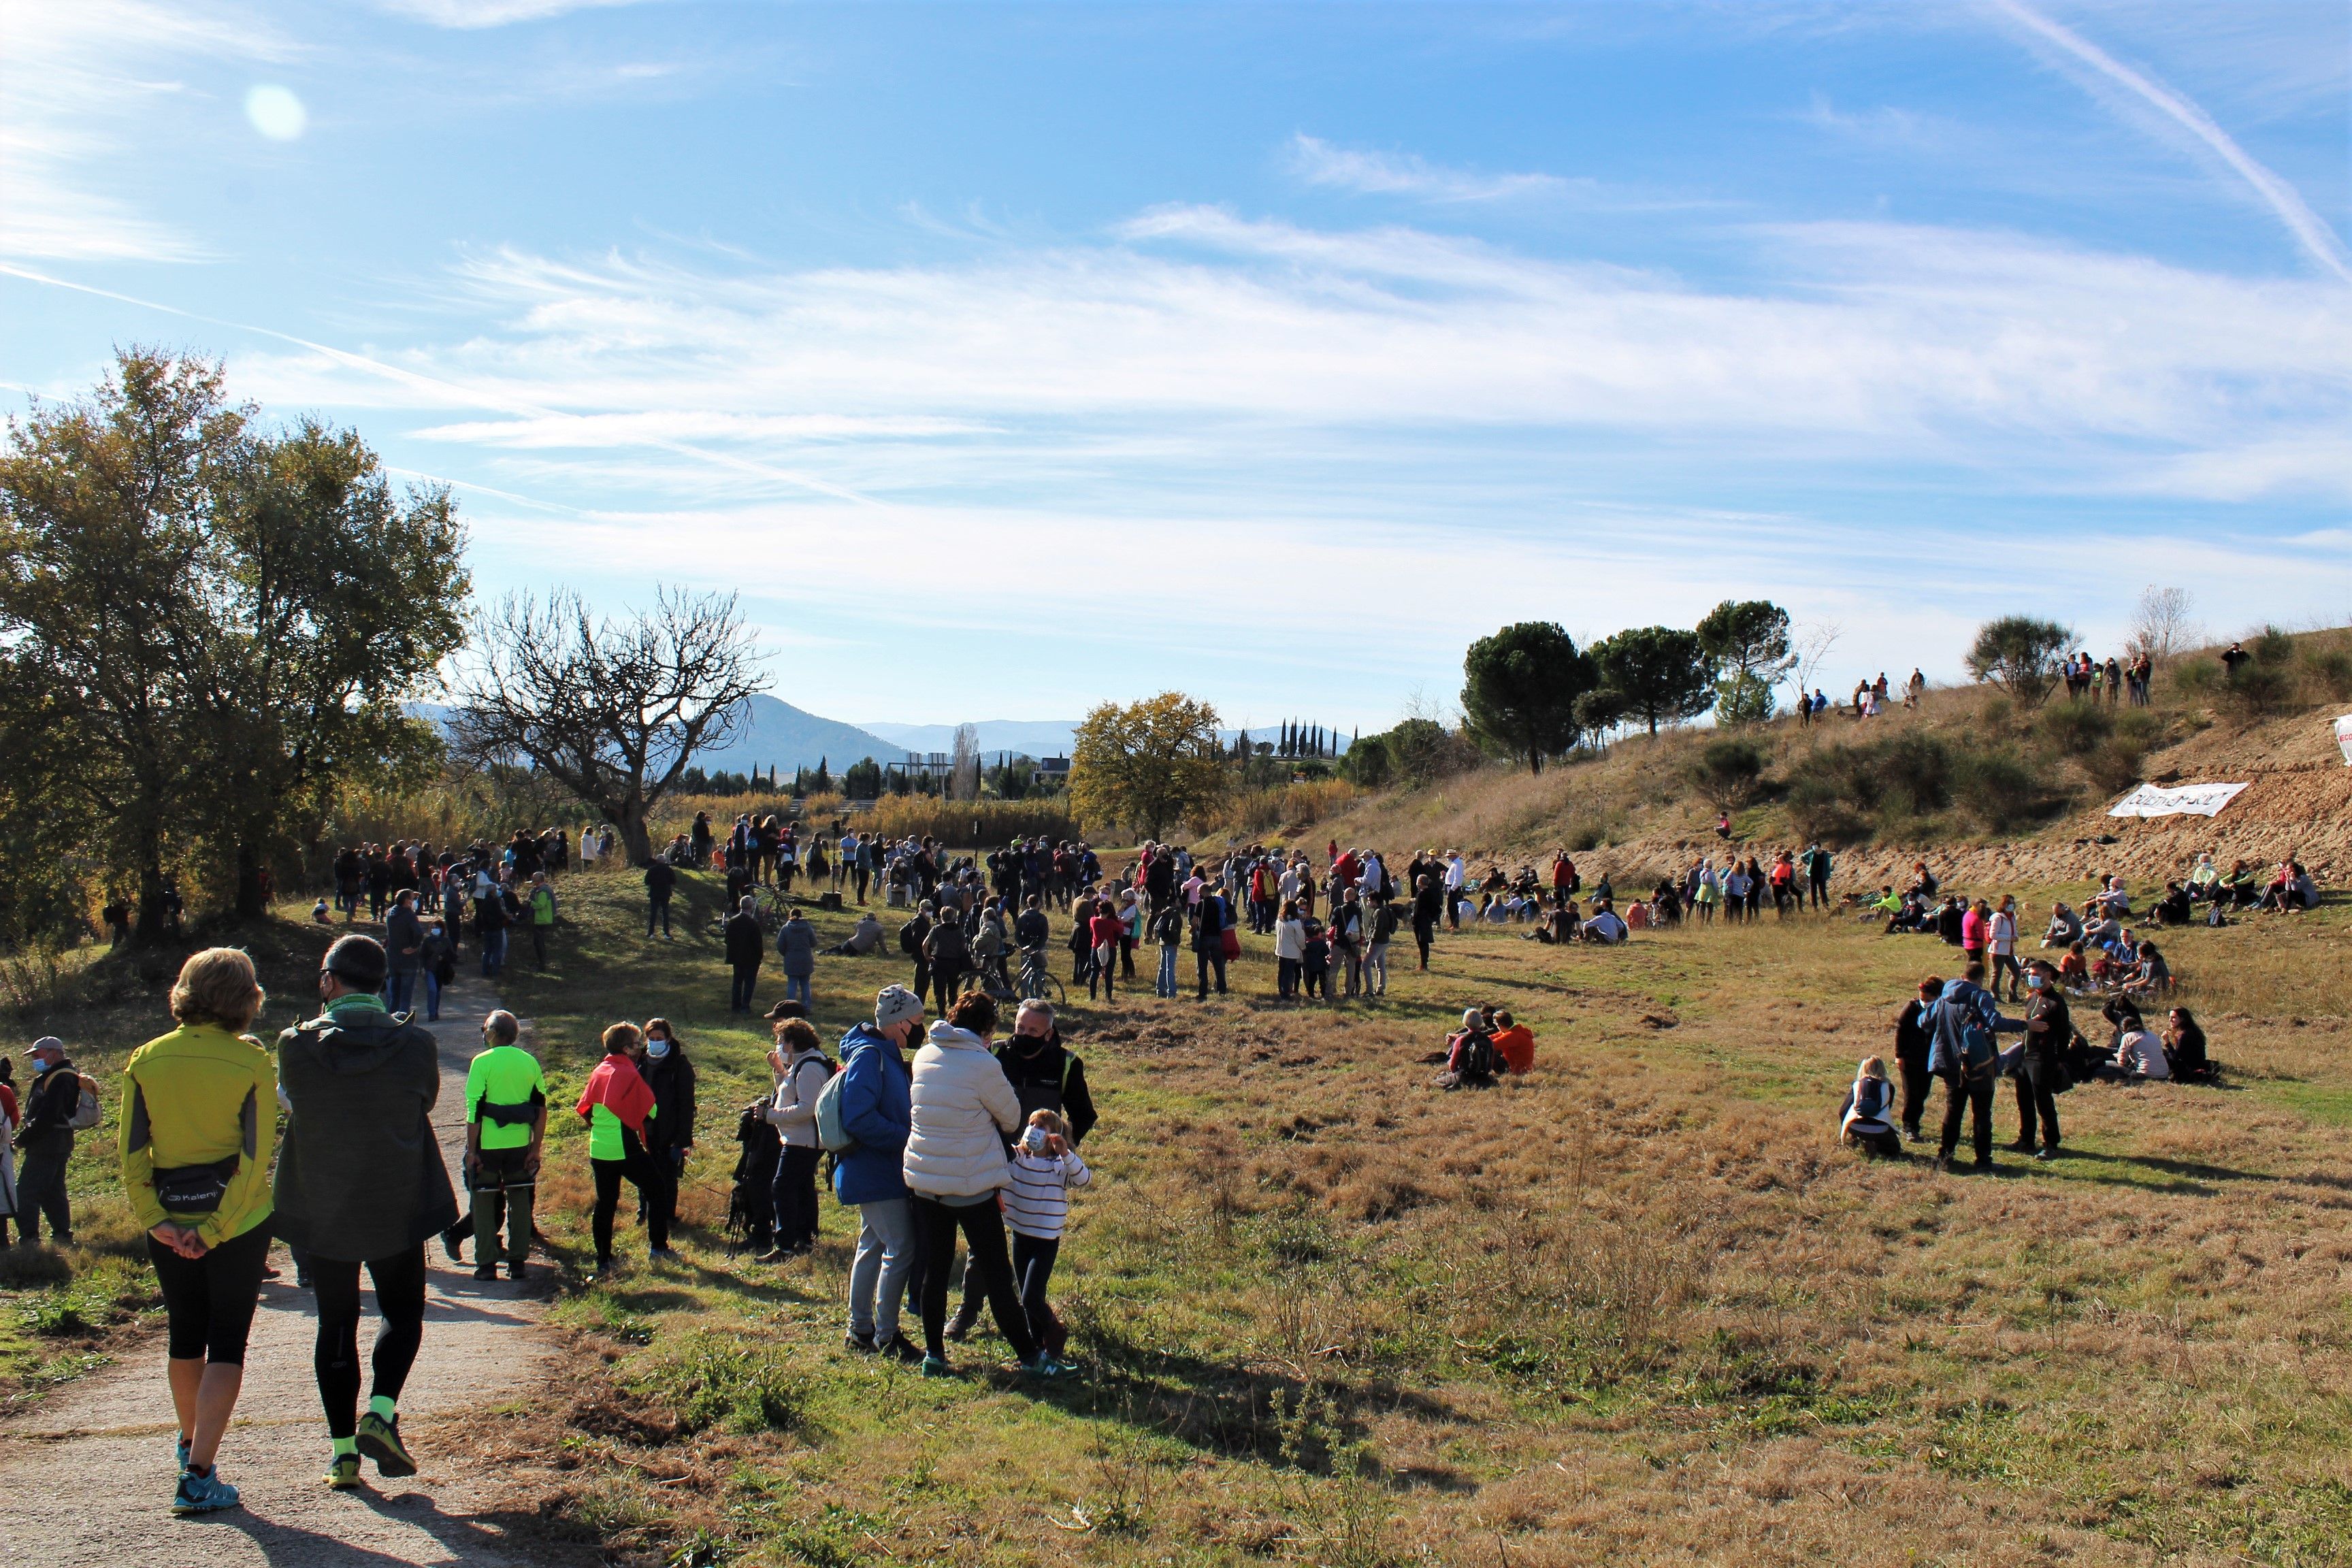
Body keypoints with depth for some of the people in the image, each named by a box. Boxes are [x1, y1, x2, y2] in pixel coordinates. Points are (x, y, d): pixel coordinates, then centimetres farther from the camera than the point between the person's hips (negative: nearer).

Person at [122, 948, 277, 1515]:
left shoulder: (146, 1060, -1)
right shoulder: (251, 1064, -11)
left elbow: (131, 1153, -4)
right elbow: (255, 1159, -14)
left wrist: (154, 1218, -4)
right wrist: (214, 1230, -9)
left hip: (167, 1224, 4)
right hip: (238, 1223, -4)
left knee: (185, 1336, 22)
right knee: (226, 1345, 4)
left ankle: (191, 1442, 41)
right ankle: (199, 1475, -4)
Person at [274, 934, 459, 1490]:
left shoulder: (296, 1046, -12)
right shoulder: (415, 1045, -12)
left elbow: (291, 1104, 7)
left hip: (319, 1211, 1)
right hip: (396, 1209, -1)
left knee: (336, 1324, 13)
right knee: (403, 1312, 17)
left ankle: (343, 1449, 14)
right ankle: (380, 1413, -2)